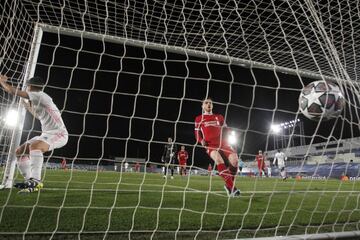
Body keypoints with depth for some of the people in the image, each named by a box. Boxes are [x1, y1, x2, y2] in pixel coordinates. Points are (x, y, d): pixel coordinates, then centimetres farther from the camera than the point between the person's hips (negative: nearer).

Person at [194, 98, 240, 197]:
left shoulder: (219, 117, 22)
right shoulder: (199, 119, 16)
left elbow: (225, 130, 24)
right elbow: (197, 133, 14)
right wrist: (201, 140, -6)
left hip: (222, 142, 3)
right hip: (210, 144, -2)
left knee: (234, 158, -23)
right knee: (218, 159, -34)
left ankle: (230, 185, -2)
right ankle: (231, 186, -28)